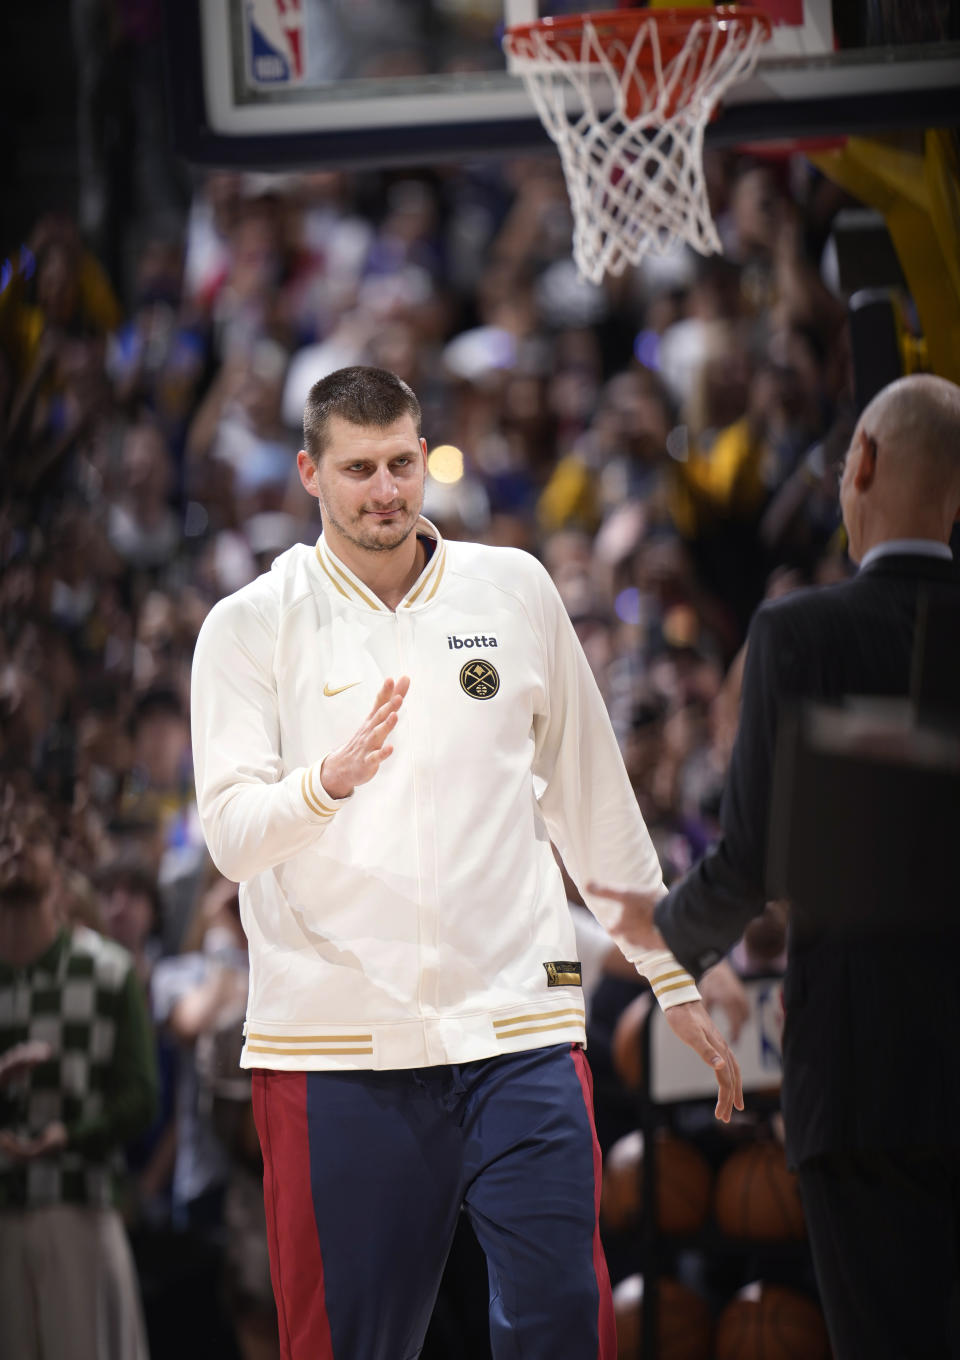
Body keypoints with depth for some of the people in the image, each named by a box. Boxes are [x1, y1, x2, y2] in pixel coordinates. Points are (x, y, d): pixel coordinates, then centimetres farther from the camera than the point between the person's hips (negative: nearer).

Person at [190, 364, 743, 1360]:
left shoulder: (513, 590, 11)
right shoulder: (250, 626, 3)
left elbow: (593, 799, 18)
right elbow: (231, 836, -7)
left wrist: (674, 982, 18)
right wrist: (332, 777, -28)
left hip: (517, 1023, 2)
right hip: (335, 1039, -2)